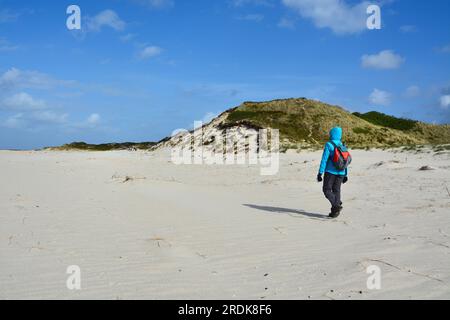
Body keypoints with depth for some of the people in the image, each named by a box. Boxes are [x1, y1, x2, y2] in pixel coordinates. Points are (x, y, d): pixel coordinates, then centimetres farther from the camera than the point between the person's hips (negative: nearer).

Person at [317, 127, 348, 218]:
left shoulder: (329, 145, -9)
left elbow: (324, 159, -14)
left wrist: (320, 173, -12)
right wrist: (345, 174, 20)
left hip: (330, 172, -6)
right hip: (340, 173, 6)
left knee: (327, 190, 3)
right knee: (336, 190, 10)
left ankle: (337, 205, -16)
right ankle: (335, 211, 9)